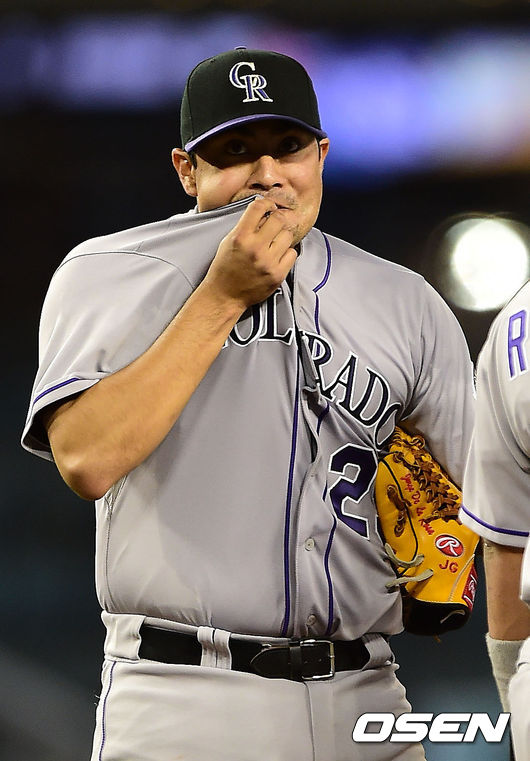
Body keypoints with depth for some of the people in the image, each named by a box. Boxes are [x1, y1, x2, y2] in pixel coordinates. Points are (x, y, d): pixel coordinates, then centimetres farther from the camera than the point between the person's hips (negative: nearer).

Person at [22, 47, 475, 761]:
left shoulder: (407, 304, 11)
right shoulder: (106, 275, 2)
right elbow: (87, 462, -15)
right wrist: (223, 297, -13)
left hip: (363, 702, 3)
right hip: (179, 702, -3)